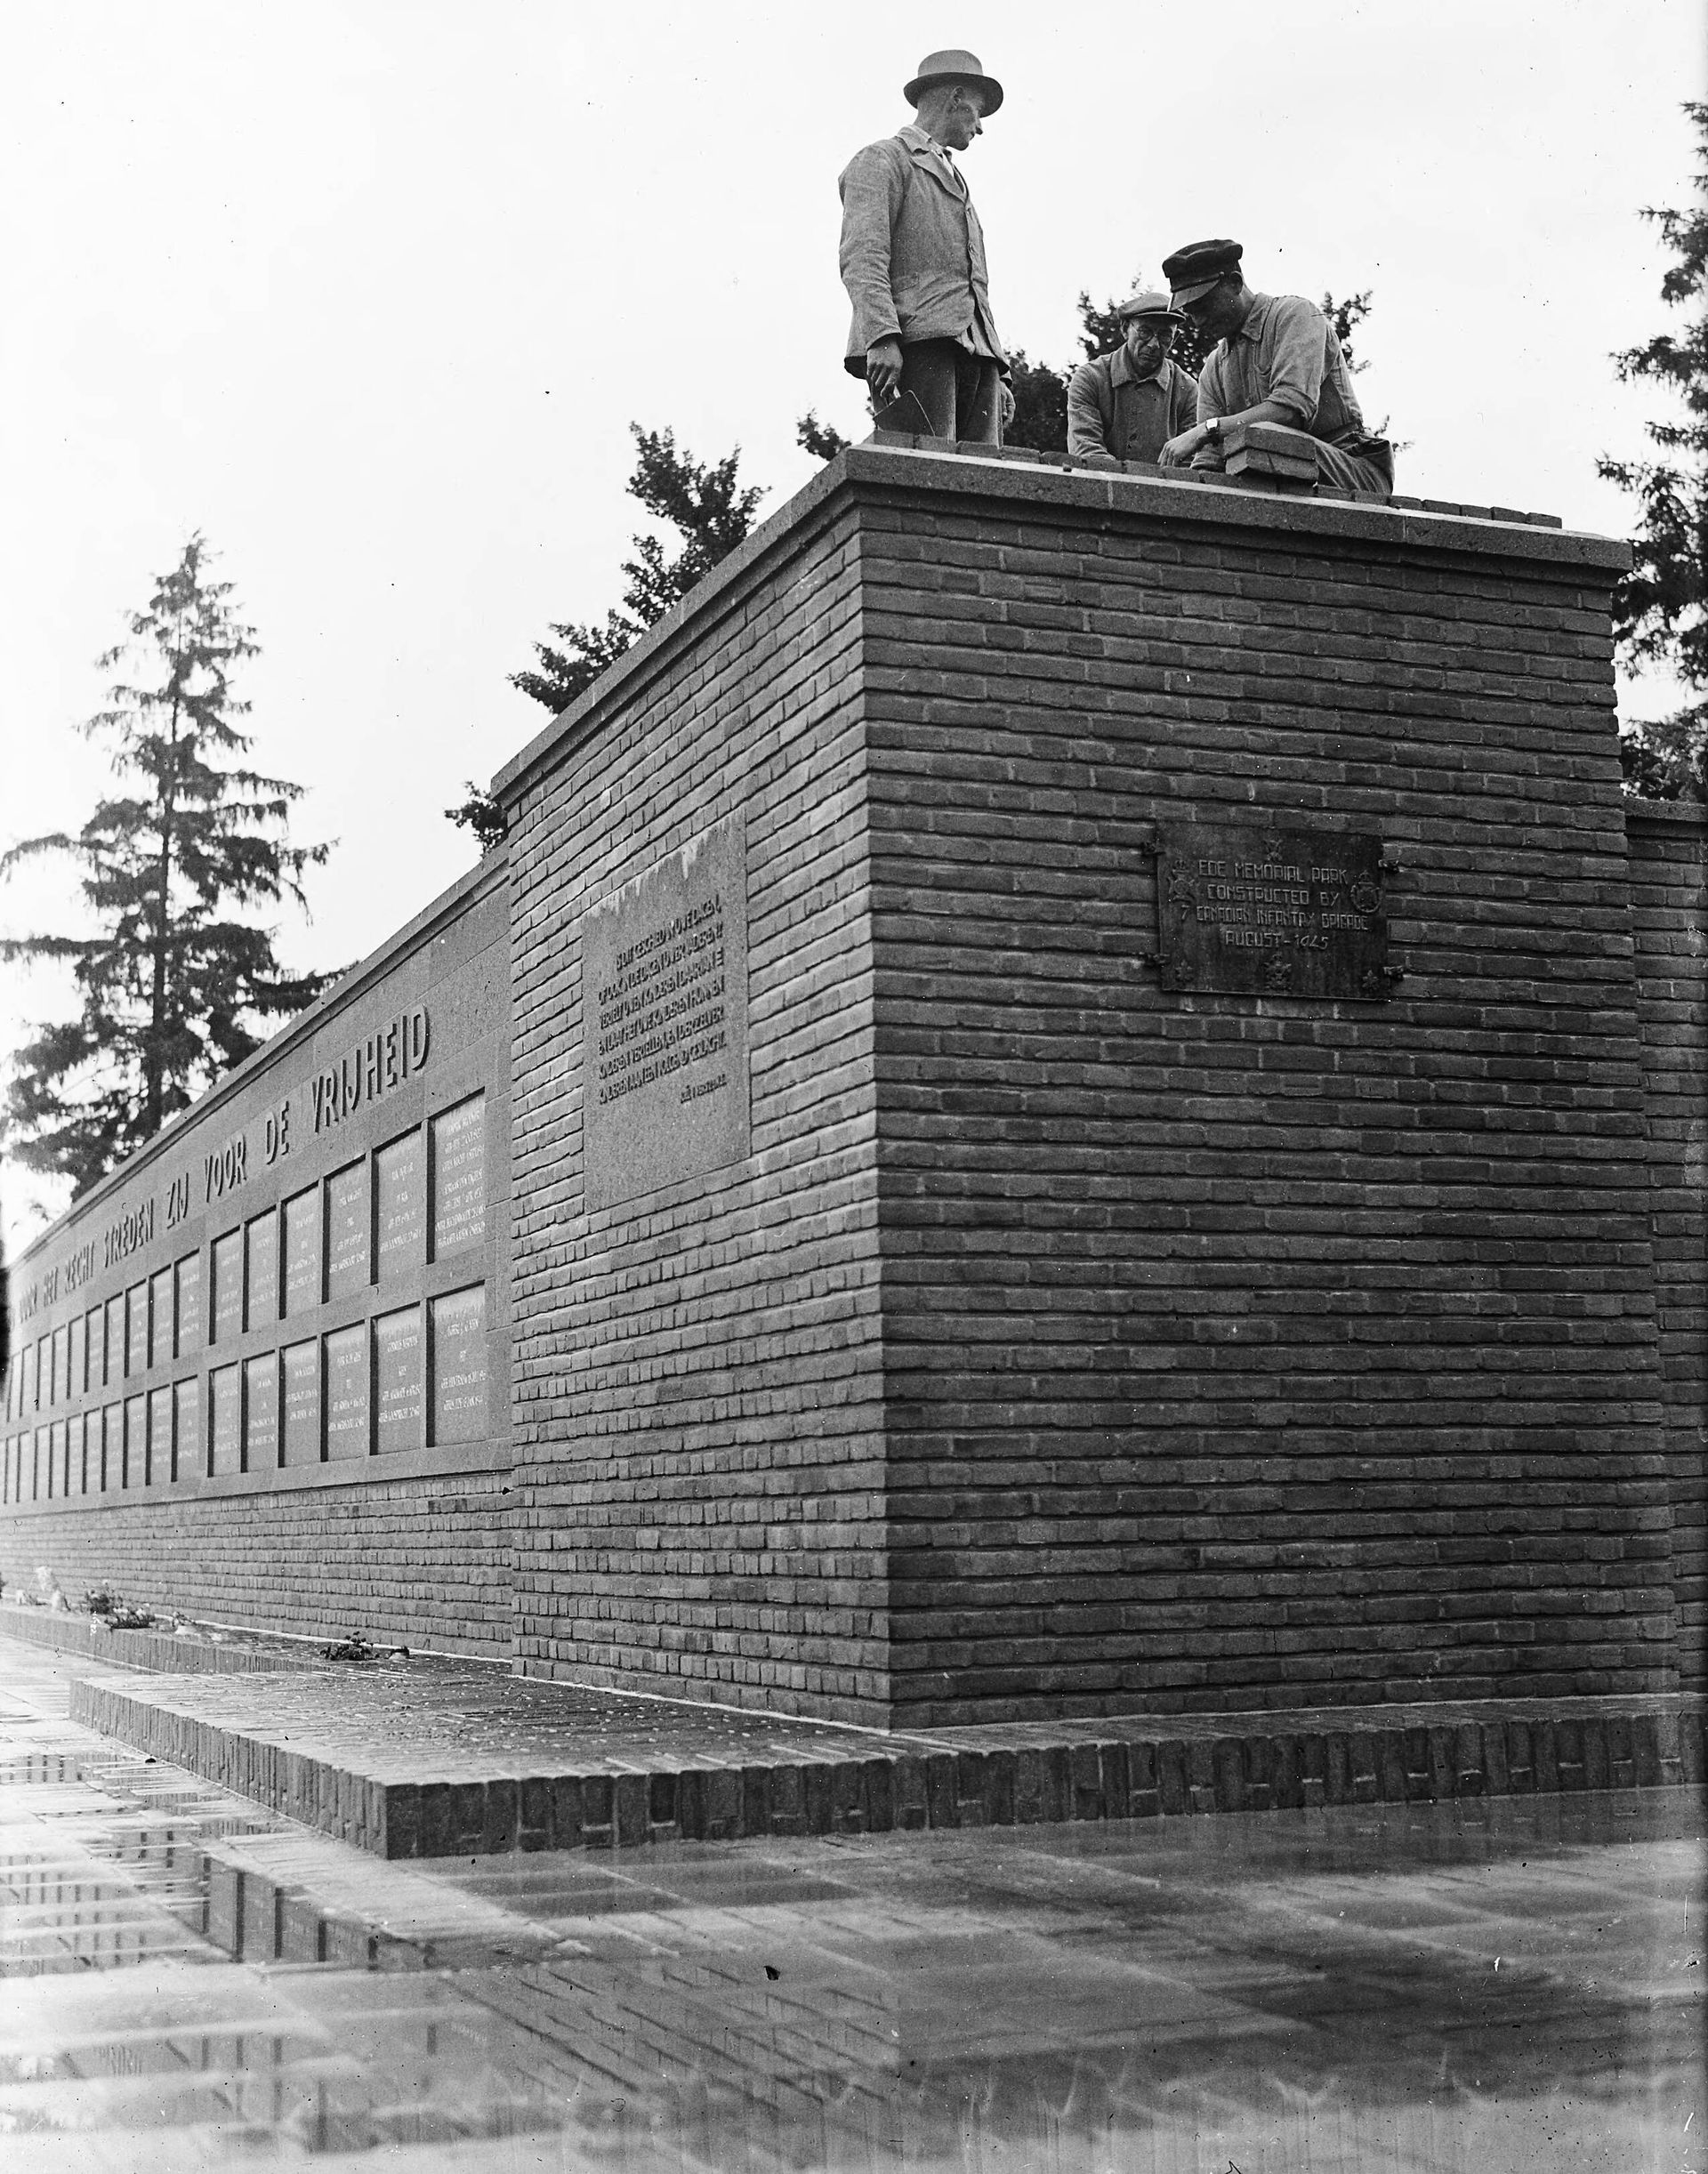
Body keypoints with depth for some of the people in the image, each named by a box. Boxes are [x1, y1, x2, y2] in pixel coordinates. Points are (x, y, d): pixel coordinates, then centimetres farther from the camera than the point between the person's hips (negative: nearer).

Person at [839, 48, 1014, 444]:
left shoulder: (954, 179, 36)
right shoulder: (881, 160, 10)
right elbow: (861, 258, -6)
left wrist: (998, 372, 20)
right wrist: (883, 338, -22)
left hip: (977, 351, 8)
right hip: (916, 344, -8)